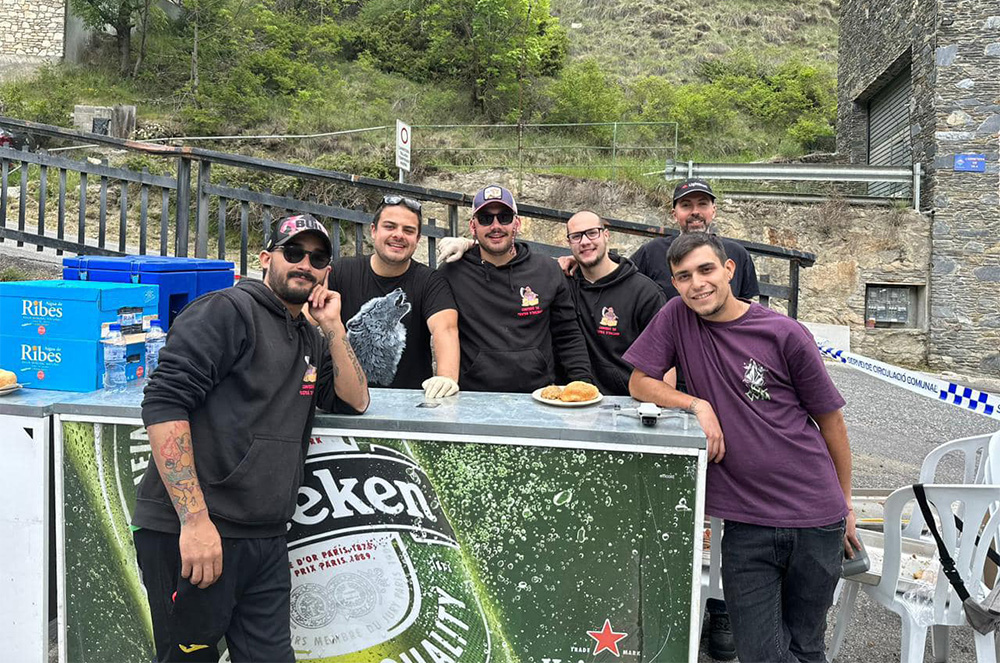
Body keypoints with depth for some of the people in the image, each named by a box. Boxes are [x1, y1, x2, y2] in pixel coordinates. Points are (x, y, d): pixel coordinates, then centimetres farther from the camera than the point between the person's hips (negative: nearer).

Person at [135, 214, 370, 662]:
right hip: (189, 535, -7)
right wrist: (194, 518, -22)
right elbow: (165, 402, -16)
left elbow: (355, 401, 15)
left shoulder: (310, 340, 19)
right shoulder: (228, 310, -7)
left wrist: (333, 327, 4)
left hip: (265, 542, 7)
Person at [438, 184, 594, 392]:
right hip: (474, 398, -2)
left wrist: (583, 383, 4)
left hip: (539, 393, 2)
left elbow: (568, 337, 15)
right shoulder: (451, 274, 6)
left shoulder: (548, 271, 13)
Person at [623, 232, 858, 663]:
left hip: (816, 518, 0)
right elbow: (639, 384, 0)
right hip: (746, 522, 0)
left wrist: (846, 506, 9)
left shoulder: (785, 335, -5)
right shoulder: (676, 317, 0)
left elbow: (830, 420, 4)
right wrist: (697, 405, -15)